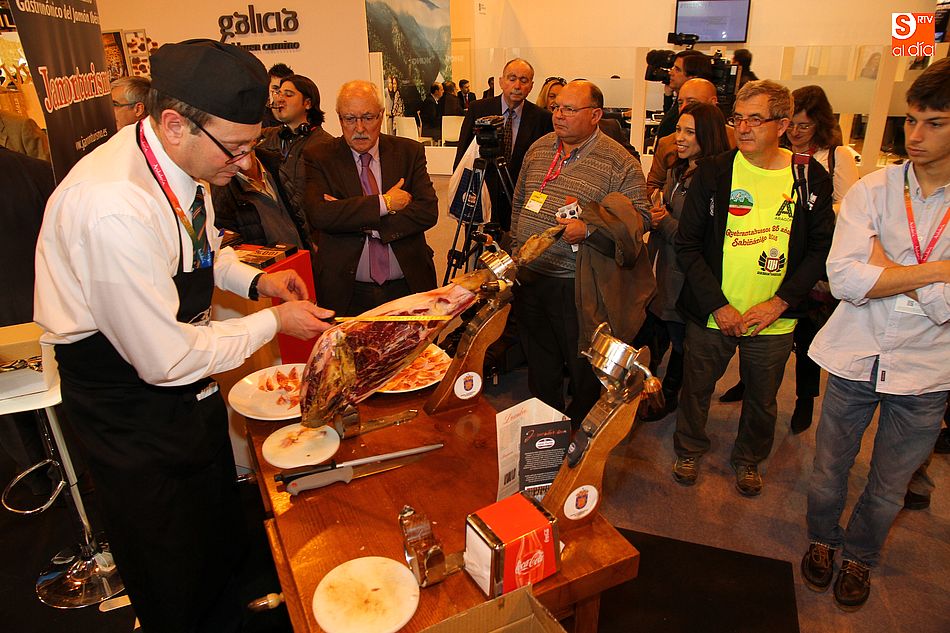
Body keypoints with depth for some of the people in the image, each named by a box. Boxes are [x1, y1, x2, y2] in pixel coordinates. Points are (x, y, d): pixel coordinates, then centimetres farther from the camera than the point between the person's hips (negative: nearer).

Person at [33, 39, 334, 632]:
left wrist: (254, 278, -3)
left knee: (220, 523, 26)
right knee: (177, 585, 14)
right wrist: (273, 322, -19)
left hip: (181, 375, 8)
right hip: (130, 399, -8)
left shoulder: (182, 162, -7)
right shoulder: (113, 208, -35)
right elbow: (166, 359, -29)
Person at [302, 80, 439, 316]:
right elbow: (319, 215, -16)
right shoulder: (319, 157, -1)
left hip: (407, 287, 2)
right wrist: (384, 203, -17)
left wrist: (362, 224, -14)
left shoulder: (409, 151, 4)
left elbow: (428, 211, -8)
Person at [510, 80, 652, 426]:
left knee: (582, 366, 9)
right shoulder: (539, 148, 9)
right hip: (528, 275, 6)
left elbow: (639, 216, -12)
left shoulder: (620, 162, -9)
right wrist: (515, 248, 15)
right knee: (539, 362, 19)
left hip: (576, 284, -5)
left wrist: (589, 229, -25)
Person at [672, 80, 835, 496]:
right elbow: (687, 245, -6)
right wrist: (718, 306, -13)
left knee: (762, 398, 17)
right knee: (696, 387, 15)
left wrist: (779, 302, -11)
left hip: (774, 320, 1)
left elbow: (822, 247, 1)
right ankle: (689, 450, 41)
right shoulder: (713, 172, -6)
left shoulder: (811, 179, -3)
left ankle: (749, 459, 44)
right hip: (711, 315, -1)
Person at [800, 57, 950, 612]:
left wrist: (882, 266, -18)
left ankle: (861, 556, 44)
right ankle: (823, 539, 43)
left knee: (889, 488, 18)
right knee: (829, 470, 16)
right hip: (856, 359, 0)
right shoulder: (872, 190, -6)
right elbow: (844, 279, -19)